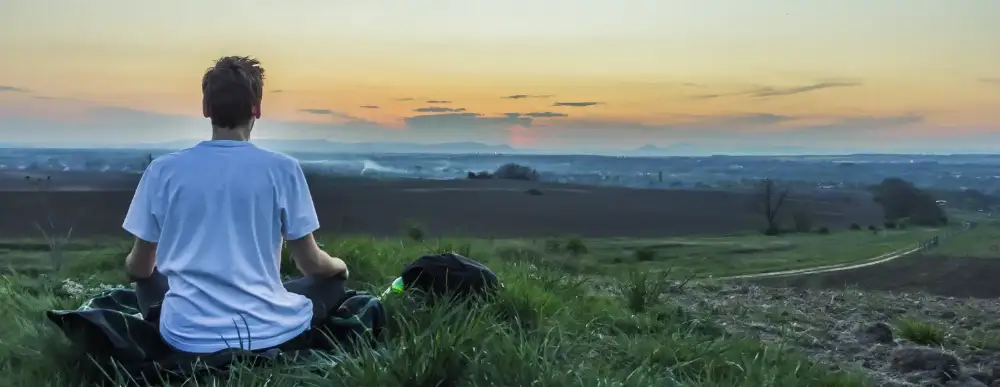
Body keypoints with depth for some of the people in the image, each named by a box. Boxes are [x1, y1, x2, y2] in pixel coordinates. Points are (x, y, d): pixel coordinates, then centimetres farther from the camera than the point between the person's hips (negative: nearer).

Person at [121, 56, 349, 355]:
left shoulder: (162, 170, -2)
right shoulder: (282, 169, -7)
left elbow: (138, 268, 8)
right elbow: (311, 263, -1)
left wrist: (133, 266, 33)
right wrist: (339, 265, 24)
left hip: (189, 337, 2)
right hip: (269, 334, -2)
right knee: (333, 279, 25)